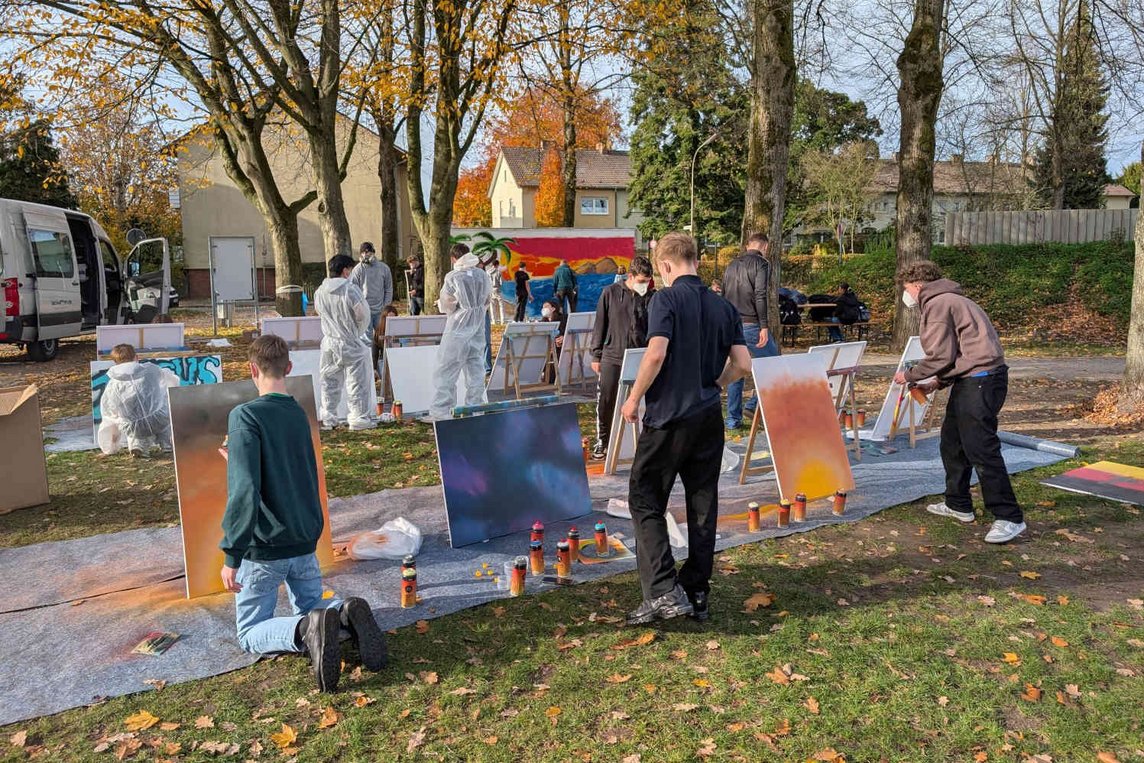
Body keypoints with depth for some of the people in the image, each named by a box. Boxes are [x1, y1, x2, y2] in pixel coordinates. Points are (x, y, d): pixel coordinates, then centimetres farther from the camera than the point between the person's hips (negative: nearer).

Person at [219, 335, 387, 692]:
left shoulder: (245, 416, -15)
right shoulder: (299, 414, 6)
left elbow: (243, 489, -24)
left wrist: (231, 555, -21)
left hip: (264, 546, -6)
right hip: (305, 541, 6)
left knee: (250, 633, 9)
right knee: (311, 607, 23)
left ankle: (307, 629, -22)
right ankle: (346, 613, -12)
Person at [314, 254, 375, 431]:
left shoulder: (320, 291, 0)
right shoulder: (351, 289, -16)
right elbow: (363, 314, -16)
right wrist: (359, 331, 3)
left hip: (329, 342, 5)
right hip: (351, 343, -5)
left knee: (330, 381, 14)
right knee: (357, 382, 5)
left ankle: (327, 418, 18)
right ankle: (359, 418, 7)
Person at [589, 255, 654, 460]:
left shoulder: (649, 298, 3)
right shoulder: (610, 293, 0)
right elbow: (600, 325, 3)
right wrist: (596, 355, 2)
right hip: (611, 357, -1)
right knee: (605, 402, 3)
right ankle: (602, 442, 19)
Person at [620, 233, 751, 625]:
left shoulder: (666, 299, -9)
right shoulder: (724, 307, 8)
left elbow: (656, 353, -21)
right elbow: (742, 364, 5)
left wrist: (634, 398, -9)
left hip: (669, 416, -6)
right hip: (709, 417, 6)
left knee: (645, 500, 4)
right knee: (702, 506, 11)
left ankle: (664, 592, -5)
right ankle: (696, 594, 18)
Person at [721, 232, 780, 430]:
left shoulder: (731, 265, 18)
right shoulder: (761, 264, -5)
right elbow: (760, 296, -16)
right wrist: (764, 326, -18)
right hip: (750, 325, -7)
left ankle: (733, 419, 10)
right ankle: (754, 405, -3)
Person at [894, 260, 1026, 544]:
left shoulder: (937, 304, -11)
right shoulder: (947, 301, 21)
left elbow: (940, 356, -16)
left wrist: (910, 376, -2)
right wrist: (937, 382, 15)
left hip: (979, 380, -11)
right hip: (970, 380, 11)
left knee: (980, 449, -11)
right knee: (952, 443, 18)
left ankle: (1009, 518, -7)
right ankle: (958, 505, 28)